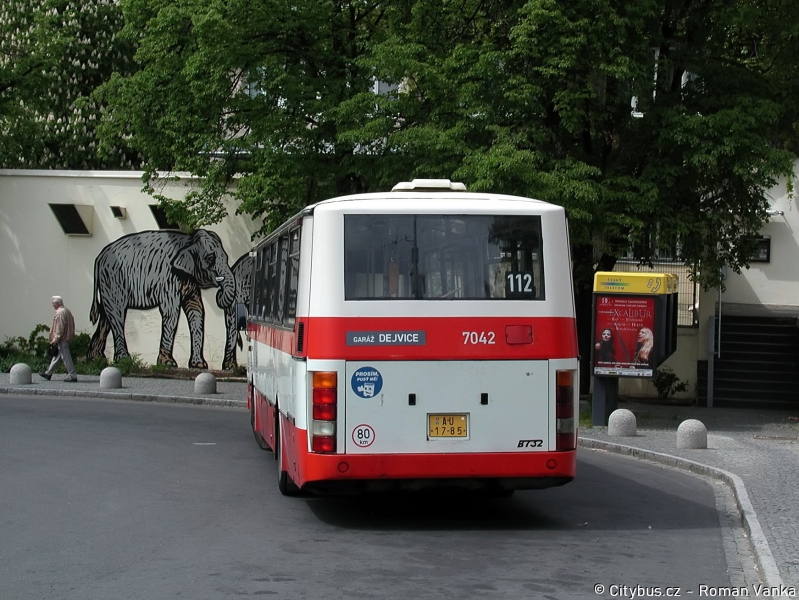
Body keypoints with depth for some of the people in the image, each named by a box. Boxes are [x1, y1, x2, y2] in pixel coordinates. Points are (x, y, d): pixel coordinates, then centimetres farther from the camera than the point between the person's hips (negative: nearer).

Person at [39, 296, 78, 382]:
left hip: (62, 339, -10)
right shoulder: (66, 311, 13)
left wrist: (55, 340, -17)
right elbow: (71, 324, 16)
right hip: (66, 338, 10)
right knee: (57, 356, 17)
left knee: (66, 357, -6)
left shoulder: (60, 313, -17)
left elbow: (59, 328, -21)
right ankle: (48, 373, 26)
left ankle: (72, 375, -4)